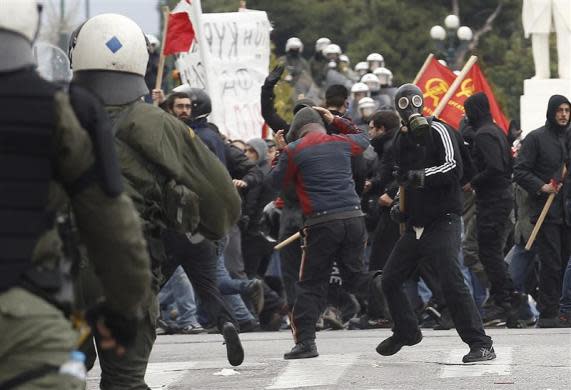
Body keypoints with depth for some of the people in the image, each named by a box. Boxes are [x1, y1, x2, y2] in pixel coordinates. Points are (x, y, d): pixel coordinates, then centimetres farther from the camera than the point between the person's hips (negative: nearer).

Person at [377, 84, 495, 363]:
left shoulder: (437, 131, -8)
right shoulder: (401, 140, 15)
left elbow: (454, 168, -20)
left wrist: (422, 176, -30)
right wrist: (401, 206, 19)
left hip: (443, 222, -8)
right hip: (415, 224, 8)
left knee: (451, 283, -19)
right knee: (390, 281, 12)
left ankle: (481, 345, -17)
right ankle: (406, 332, 33)